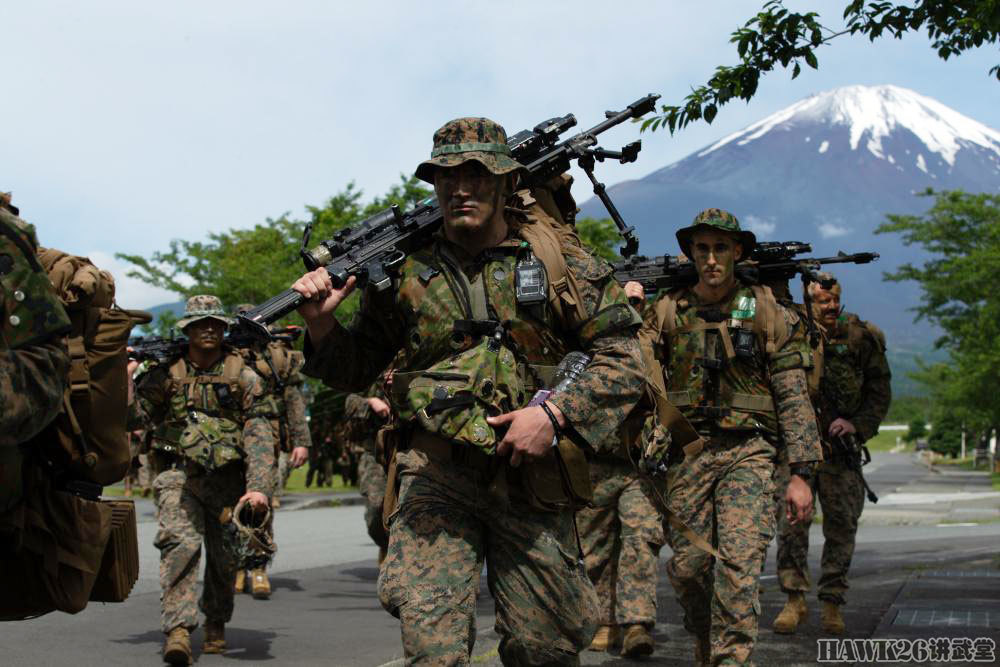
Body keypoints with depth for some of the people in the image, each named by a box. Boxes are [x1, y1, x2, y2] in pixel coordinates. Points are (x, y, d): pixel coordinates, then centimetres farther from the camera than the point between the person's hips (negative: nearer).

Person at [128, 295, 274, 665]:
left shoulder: (243, 377, 2)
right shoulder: (165, 373, 4)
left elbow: (258, 436, -5)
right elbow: (134, 418, 7)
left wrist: (258, 486, -16)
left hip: (227, 480, 1)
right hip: (178, 474, -1)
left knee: (226, 557, 8)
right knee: (180, 542, -21)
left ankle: (216, 623, 33)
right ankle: (178, 629, -25)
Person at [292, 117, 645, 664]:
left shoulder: (554, 256, 2)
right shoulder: (404, 267, 4)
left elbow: (621, 357, 1)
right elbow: (356, 370, 14)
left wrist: (557, 415, -13)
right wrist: (322, 323, -6)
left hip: (528, 473, 1)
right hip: (434, 474, 0)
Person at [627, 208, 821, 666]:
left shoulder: (768, 313, 4)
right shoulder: (667, 311, 8)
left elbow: (794, 397, 3)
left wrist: (801, 473, -2)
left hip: (747, 452, -2)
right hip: (687, 452, 2)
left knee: (739, 563, -16)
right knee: (687, 567, 4)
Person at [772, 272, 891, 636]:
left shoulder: (861, 339, 1)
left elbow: (880, 391, 6)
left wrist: (858, 424, -8)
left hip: (843, 446, 1)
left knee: (841, 525, 4)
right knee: (791, 520, -8)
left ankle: (832, 603, 14)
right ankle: (795, 599, 2)